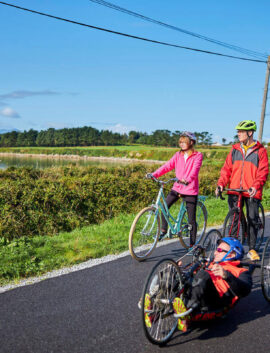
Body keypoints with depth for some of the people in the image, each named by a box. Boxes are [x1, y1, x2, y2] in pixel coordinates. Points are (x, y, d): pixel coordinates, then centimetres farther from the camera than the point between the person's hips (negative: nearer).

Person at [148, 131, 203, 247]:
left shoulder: (197, 156, -5)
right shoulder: (178, 155, 9)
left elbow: (195, 170, -20)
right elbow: (167, 166, -2)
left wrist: (187, 180, -40)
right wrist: (154, 174, -17)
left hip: (190, 190, -4)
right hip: (177, 187, 4)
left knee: (191, 219, 0)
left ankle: (192, 243, 14)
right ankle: (163, 230, 10)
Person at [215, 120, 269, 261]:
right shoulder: (235, 149, 12)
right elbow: (227, 169, 10)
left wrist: (255, 186, -21)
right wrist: (221, 183, -5)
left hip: (251, 192, -3)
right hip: (234, 191, 3)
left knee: (253, 220, 1)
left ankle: (252, 249, 13)